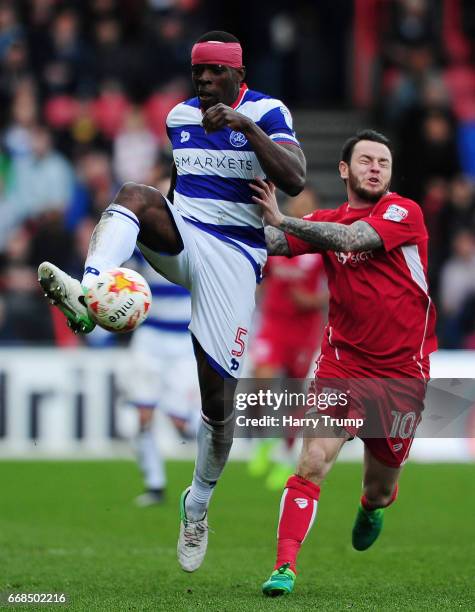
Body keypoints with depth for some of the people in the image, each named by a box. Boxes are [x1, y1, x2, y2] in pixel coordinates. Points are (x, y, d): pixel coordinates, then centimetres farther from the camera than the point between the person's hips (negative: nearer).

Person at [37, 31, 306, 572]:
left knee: (216, 391, -6)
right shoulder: (179, 117, 13)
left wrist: (247, 126, -26)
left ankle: (198, 504, 17)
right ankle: (87, 294, -56)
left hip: (234, 257, -4)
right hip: (181, 240, 4)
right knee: (135, 193, -30)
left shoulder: (266, 114, -3)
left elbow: (295, 182, -18)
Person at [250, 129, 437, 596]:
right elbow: (271, 242, -10)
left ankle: (372, 507, 50)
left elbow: (351, 238, -25)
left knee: (380, 491, 14)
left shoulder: (405, 214, -8)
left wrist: (282, 219, -35)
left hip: (402, 372, -1)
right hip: (342, 363, 1)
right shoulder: (327, 221, 4)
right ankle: (284, 567, -18)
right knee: (312, 463, -19)